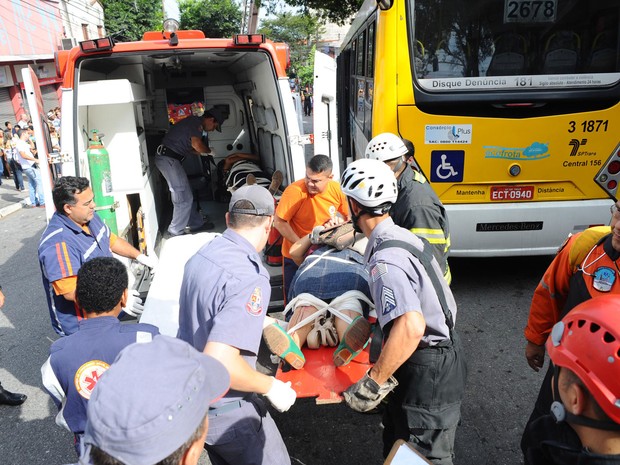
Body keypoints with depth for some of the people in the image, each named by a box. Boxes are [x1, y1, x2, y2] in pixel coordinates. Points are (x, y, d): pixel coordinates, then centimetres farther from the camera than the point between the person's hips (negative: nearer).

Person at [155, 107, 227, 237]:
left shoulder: (193, 122, 21)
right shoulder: (196, 122, -10)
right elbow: (196, 144, -21)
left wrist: (202, 152, 17)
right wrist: (209, 151, -2)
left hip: (168, 158, 10)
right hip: (168, 159, -10)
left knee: (186, 196, 15)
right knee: (184, 198, -8)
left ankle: (196, 223, 25)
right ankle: (175, 232, 0)